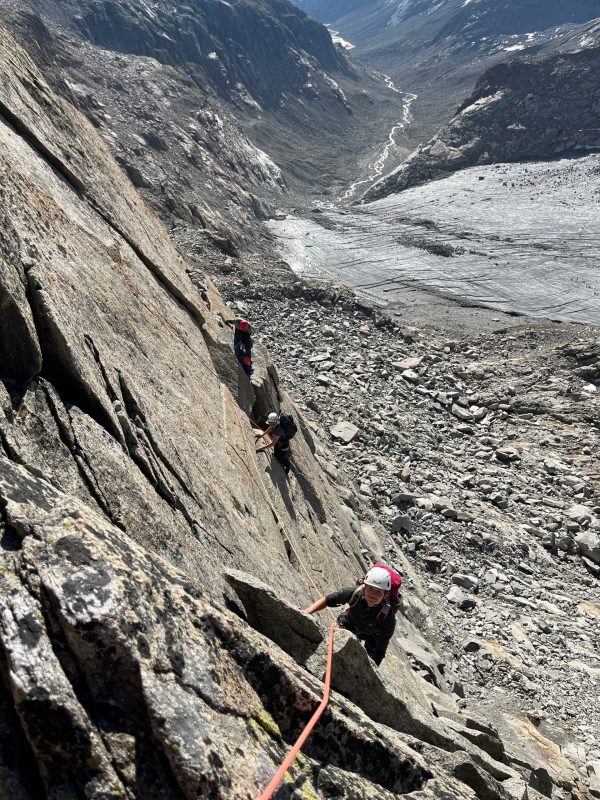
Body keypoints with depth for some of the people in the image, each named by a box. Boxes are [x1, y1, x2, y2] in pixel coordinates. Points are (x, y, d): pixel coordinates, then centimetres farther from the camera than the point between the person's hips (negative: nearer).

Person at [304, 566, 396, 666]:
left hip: (373, 636, -1)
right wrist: (306, 612, -36)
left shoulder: (388, 618, -42)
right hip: (350, 623, 1)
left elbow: (380, 651, -35)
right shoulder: (354, 593, -38)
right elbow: (326, 600, -24)